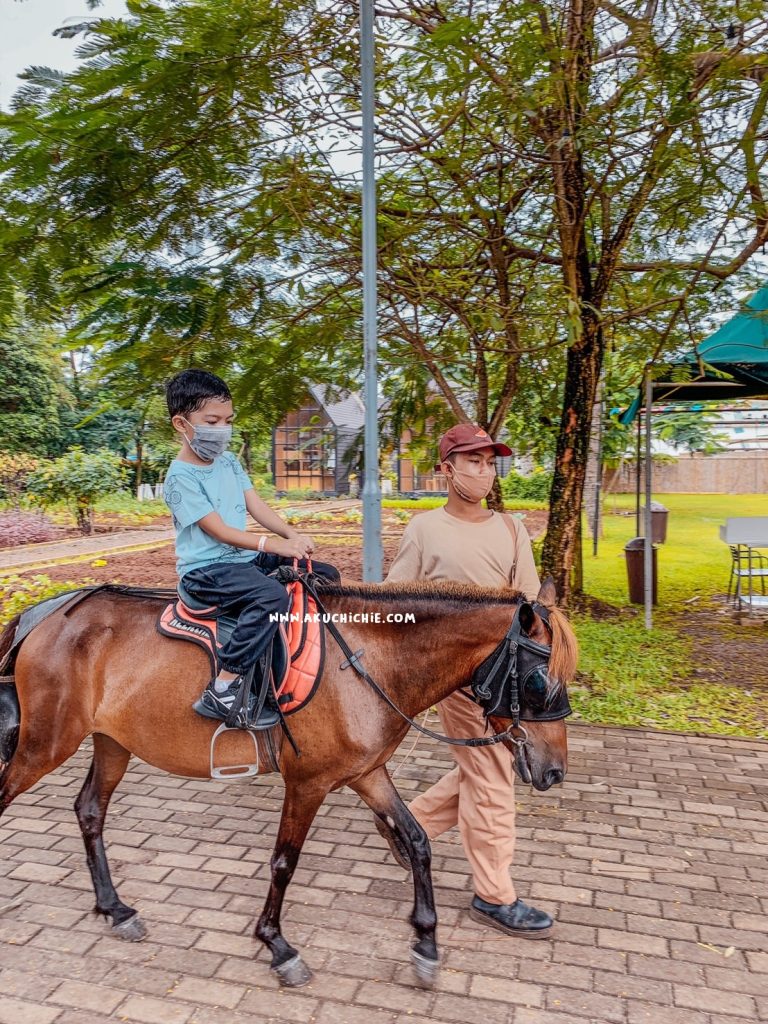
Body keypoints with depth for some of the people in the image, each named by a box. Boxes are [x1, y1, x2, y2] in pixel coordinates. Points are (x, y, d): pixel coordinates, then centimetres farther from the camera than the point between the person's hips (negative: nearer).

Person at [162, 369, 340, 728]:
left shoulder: (229, 462, 11)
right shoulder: (181, 477, -13)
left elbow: (257, 506, 5)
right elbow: (219, 530, -19)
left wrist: (292, 535, -12)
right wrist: (273, 545, -24)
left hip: (246, 558, 8)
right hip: (206, 570, -8)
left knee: (325, 575, 3)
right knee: (272, 595, -36)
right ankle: (224, 689, -31)